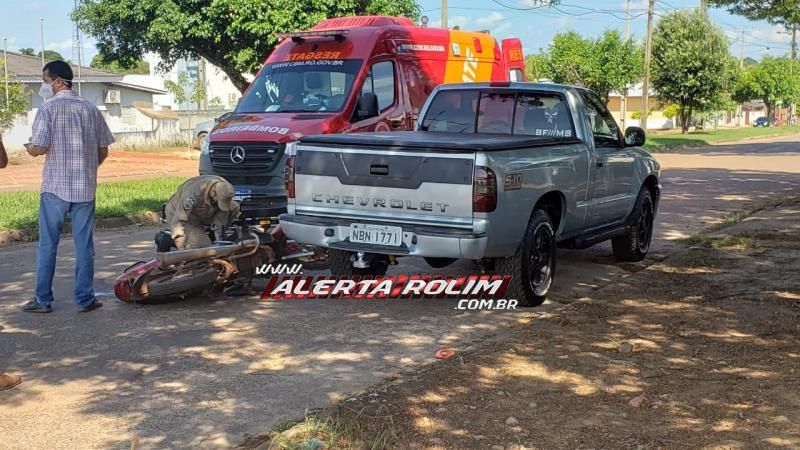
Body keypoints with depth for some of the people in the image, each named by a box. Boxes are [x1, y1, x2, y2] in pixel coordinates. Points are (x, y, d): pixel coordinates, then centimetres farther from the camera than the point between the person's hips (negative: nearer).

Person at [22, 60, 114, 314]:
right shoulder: (90, 109, 6)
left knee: (48, 245, 6)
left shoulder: (49, 108, -7)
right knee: (84, 245, 7)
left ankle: (43, 300, 12)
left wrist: (28, 147, 7)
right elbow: (103, 152, 8)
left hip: (55, 187, -3)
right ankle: (85, 299, 10)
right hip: (85, 188, 3)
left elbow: (39, 148, -15)